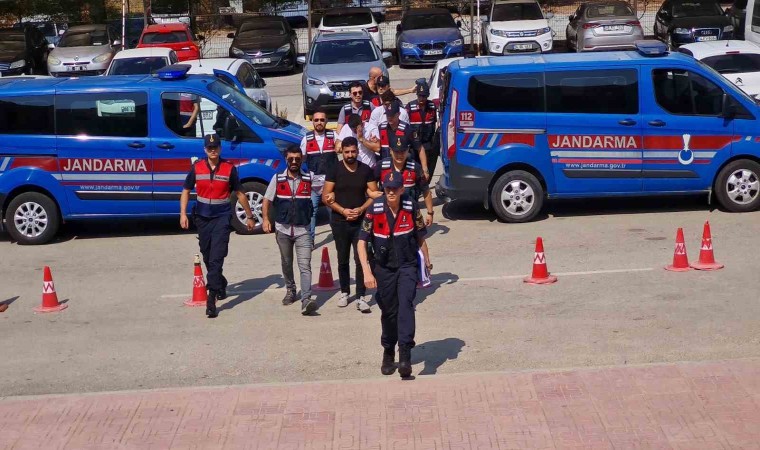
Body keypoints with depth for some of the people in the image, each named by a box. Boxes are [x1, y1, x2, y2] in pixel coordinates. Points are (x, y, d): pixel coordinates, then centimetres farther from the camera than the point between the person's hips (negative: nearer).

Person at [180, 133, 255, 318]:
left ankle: (211, 299, -18)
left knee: (216, 258, -13)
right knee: (207, 257, 14)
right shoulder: (197, 168, 2)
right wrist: (183, 213, -1)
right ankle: (220, 285, 38)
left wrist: (249, 216, 9)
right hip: (202, 217, 4)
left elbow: (239, 193, 6)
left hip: (222, 217, -3)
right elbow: (186, 191, 9)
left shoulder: (229, 168, -3)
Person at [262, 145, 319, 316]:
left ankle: (306, 300, -21)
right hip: (283, 229, 2)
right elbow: (267, 201, 6)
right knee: (286, 263, 18)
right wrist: (266, 219, -4)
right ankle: (290, 290, 39)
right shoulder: (277, 179, 2)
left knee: (305, 266, -13)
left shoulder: (310, 178, 0)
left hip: (303, 230, -2)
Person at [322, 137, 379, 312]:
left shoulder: (366, 170, 1)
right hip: (339, 222, 0)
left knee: (361, 259, -7)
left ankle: (361, 297, -4)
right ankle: (344, 292, 27)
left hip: (361, 221, 0)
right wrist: (343, 210, -15)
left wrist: (361, 209, -14)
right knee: (343, 260, 11)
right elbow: (326, 196, -4)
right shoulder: (335, 170, -2)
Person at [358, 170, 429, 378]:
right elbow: (362, 241, -9)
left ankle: (405, 354, -24)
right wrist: (367, 271, -16)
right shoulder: (375, 210, -12)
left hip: (408, 266, -1)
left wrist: (423, 260, 8)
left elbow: (420, 235, 4)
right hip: (384, 268, 1)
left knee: (405, 304, -21)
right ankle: (388, 353, 31)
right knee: (388, 311, 11)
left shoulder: (411, 207, -10)